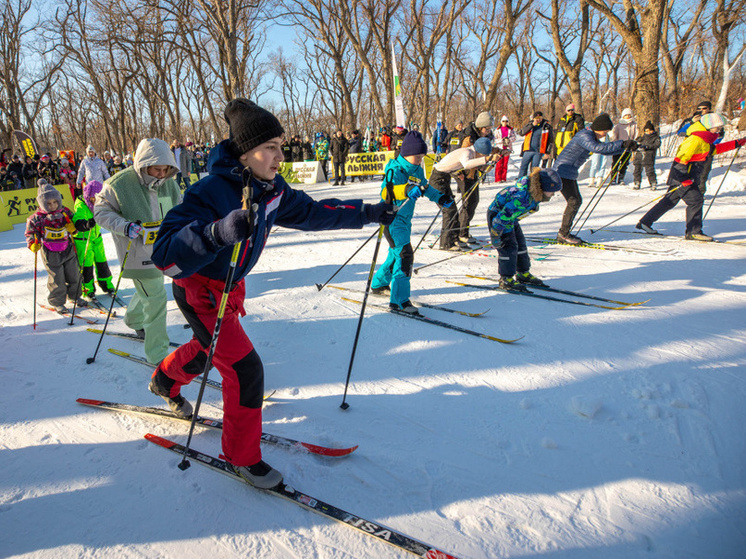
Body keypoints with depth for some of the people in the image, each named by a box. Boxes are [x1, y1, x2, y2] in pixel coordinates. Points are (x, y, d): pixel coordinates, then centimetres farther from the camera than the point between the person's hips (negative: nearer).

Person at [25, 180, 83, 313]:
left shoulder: (65, 212, -1)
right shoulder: (37, 217, -11)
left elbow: (73, 228, 10)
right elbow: (30, 232, -3)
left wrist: (72, 227, -13)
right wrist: (33, 244, -20)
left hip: (68, 251, 4)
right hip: (51, 254, -3)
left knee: (73, 275, 14)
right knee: (57, 279, 2)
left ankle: (74, 296, 35)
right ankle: (57, 302, 20)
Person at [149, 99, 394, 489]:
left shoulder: (271, 189, -10)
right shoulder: (211, 193, -33)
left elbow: (311, 212, 4)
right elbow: (166, 257, -40)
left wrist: (369, 213, 1)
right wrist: (219, 232, -57)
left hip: (230, 286, 8)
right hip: (198, 289, -8)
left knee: (209, 348, 29)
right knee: (244, 368, -10)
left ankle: (164, 381, 62)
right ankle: (243, 456, 11)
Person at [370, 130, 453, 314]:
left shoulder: (417, 170, 8)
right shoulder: (394, 170, -16)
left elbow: (425, 187, 26)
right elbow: (386, 192, -31)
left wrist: (440, 198, 15)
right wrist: (407, 190, -45)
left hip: (405, 218, 9)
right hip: (392, 218, -9)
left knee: (396, 253, 22)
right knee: (404, 254, -17)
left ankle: (379, 284, 42)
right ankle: (399, 300, -15)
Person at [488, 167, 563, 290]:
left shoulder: (535, 193, -10)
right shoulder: (522, 198, -38)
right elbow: (502, 217, -35)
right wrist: (495, 237, -26)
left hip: (511, 217, 10)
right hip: (497, 214, -10)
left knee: (520, 244, 14)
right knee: (509, 246, -11)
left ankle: (523, 273, 27)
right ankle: (506, 279, -1)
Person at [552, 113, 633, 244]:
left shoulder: (592, 137, 13)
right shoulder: (584, 136, -18)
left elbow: (605, 151, 19)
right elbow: (598, 148, -35)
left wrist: (627, 147, 7)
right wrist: (622, 144, -34)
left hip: (570, 173, 10)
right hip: (563, 171, -10)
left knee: (577, 201, 10)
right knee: (573, 202, -11)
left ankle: (564, 232, 17)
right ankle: (563, 234, -2)